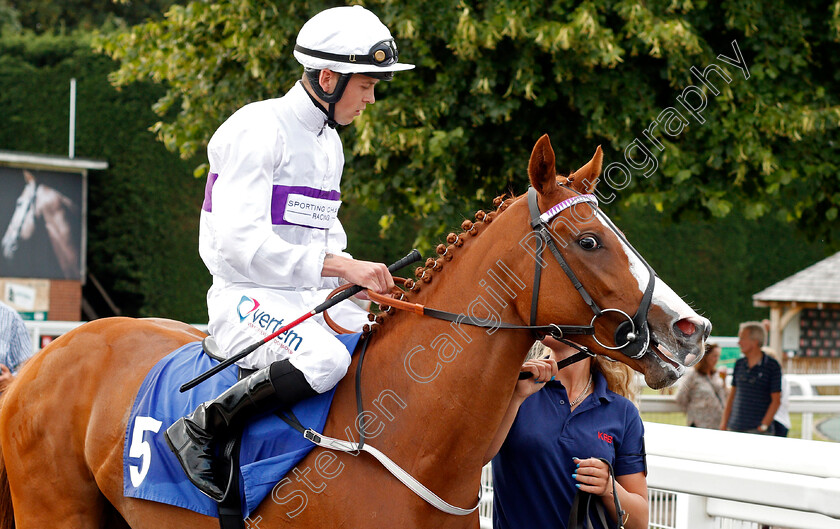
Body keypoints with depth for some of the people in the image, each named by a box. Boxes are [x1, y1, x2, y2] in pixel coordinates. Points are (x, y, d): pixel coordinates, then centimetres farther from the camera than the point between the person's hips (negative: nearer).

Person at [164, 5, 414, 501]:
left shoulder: (329, 143, 15)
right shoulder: (258, 130, -14)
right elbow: (238, 241, -23)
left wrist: (365, 276, 2)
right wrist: (339, 266, -28)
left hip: (312, 297, 9)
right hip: (247, 296, -9)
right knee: (325, 359, -36)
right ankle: (199, 430, -20)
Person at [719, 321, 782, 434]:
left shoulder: (772, 366, -4)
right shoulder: (739, 364, 12)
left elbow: (776, 400, -5)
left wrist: (763, 426, -12)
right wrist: (724, 424, 11)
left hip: (757, 430, -5)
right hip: (735, 428, 5)